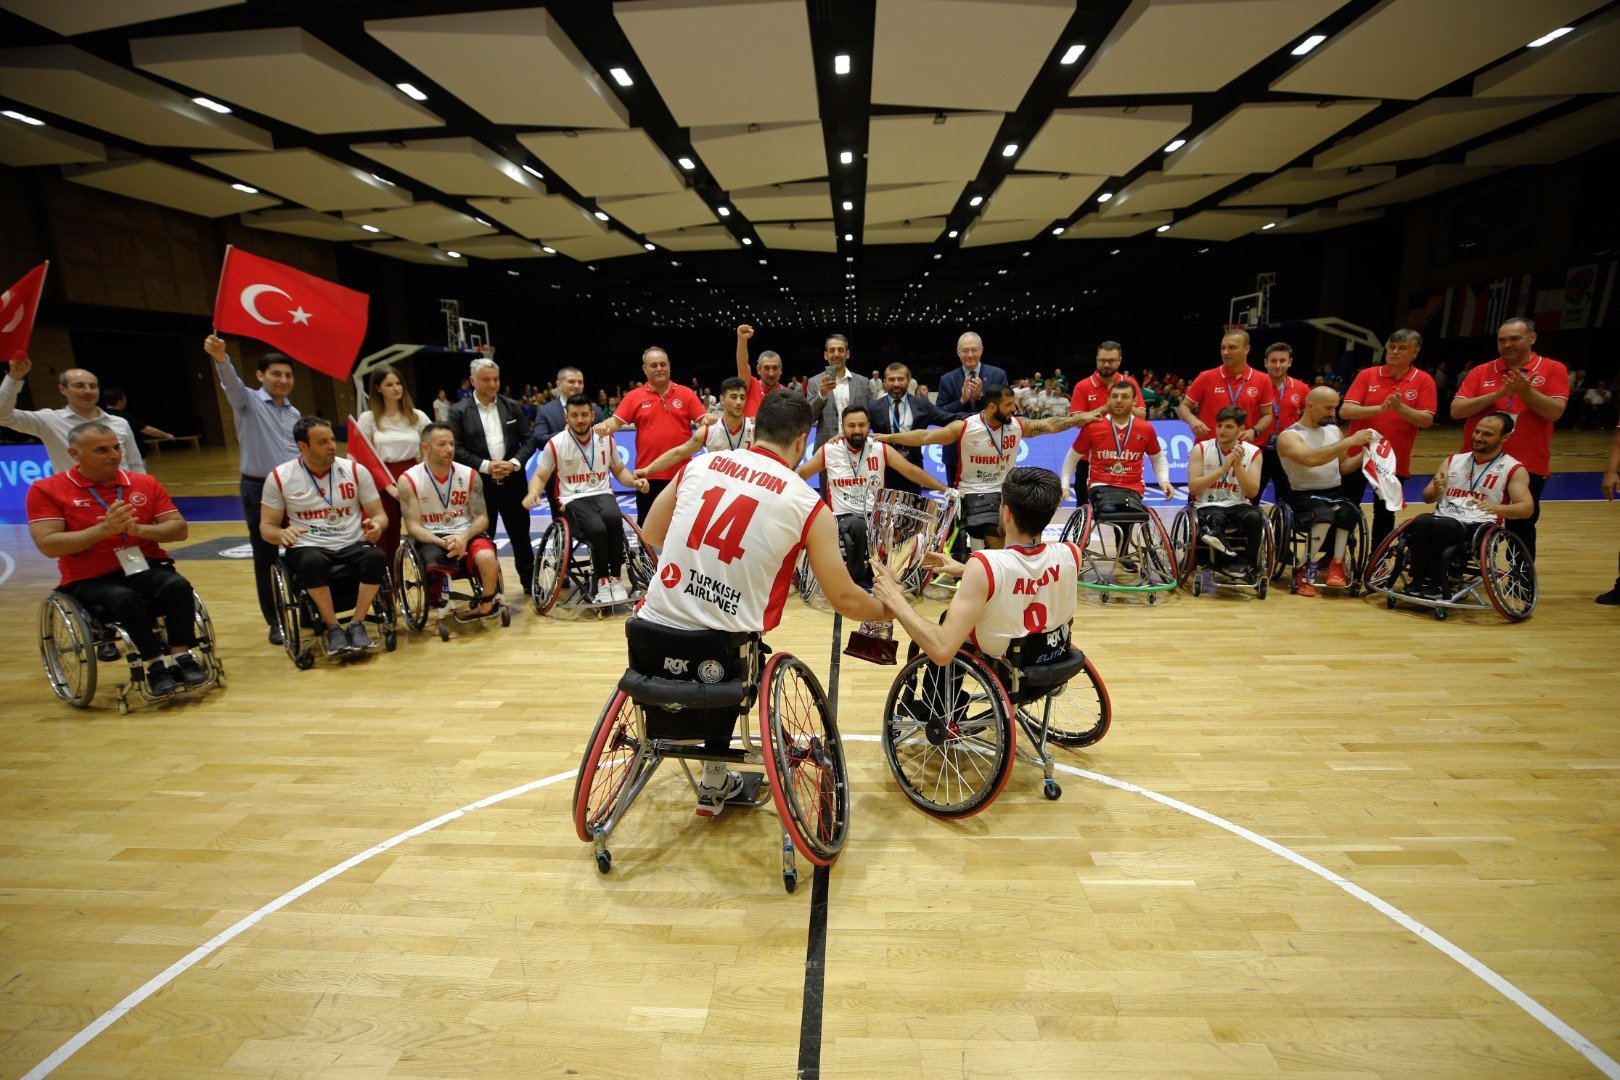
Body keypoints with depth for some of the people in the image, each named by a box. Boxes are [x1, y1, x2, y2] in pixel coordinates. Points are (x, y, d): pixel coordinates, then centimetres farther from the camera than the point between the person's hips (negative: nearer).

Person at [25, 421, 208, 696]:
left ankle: (181, 656, -22)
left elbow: (180, 529, 4)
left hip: (146, 568, 2)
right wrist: (104, 529, -21)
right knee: (125, 599, -34)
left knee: (178, 586, -30)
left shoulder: (145, 483, 8)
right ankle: (155, 664, -24)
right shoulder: (46, 490, 0)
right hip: (89, 580, -2)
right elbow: (48, 545, -10)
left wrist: (138, 529, -14)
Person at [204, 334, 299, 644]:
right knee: (265, 558, 4)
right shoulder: (249, 402, -4)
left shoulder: (293, 413, 12)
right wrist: (222, 360, -47)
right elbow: (232, 384, -27)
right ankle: (275, 621, 13)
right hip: (258, 490, -4)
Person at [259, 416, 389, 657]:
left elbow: (379, 514, 6)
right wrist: (281, 533, -21)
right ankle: (333, 628, -17)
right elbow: (266, 527, 4)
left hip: (353, 545, 1)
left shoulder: (356, 471, 2)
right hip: (308, 548, -1)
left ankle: (356, 625, -17)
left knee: (376, 556, -32)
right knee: (311, 562, -37)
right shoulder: (279, 477, 0)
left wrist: (377, 525, -19)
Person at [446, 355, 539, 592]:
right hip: (480, 484, -2)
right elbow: (456, 448, -6)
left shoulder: (512, 406, 7)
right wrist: (485, 466, -16)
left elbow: (528, 440, 6)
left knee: (521, 535, 9)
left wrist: (514, 463, -10)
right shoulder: (459, 411, 0)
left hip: (512, 482, 2)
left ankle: (529, 581, 22)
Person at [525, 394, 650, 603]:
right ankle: (602, 581, -14)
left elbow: (619, 470, 20)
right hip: (573, 499, -2)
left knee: (613, 517, -34)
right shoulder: (555, 444, -1)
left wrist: (635, 481, -1)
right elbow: (540, 477, 4)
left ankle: (615, 578, -21)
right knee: (597, 529, -34)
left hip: (602, 494, 2)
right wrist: (533, 493, -19)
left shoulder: (606, 439, 8)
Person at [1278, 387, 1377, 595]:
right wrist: (1350, 441, -24)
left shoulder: (1334, 430, 14)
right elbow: (1311, 459, -27)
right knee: (1325, 514, -35)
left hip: (1335, 493, 5)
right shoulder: (1288, 436, -6)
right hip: (1305, 496, -5)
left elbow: (1343, 466, 21)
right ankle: (1305, 569, -23)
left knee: (1348, 511, -29)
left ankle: (1337, 565, -23)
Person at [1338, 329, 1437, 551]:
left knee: (1385, 514, 10)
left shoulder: (1424, 381, -1)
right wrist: (1381, 408, -24)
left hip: (1394, 460, 1)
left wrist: (1400, 408, -24)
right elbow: (1344, 411, -11)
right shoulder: (1366, 375, -1)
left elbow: (1426, 420, -8)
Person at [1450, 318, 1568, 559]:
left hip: (1528, 467, -1)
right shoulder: (1481, 372, 3)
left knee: (1521, 531, 10)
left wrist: (1525, 391, -22)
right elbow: (1456, 410, -9)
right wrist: (1500, 393, -18)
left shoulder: (1553, 369, 1)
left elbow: (1555, 411, -10)